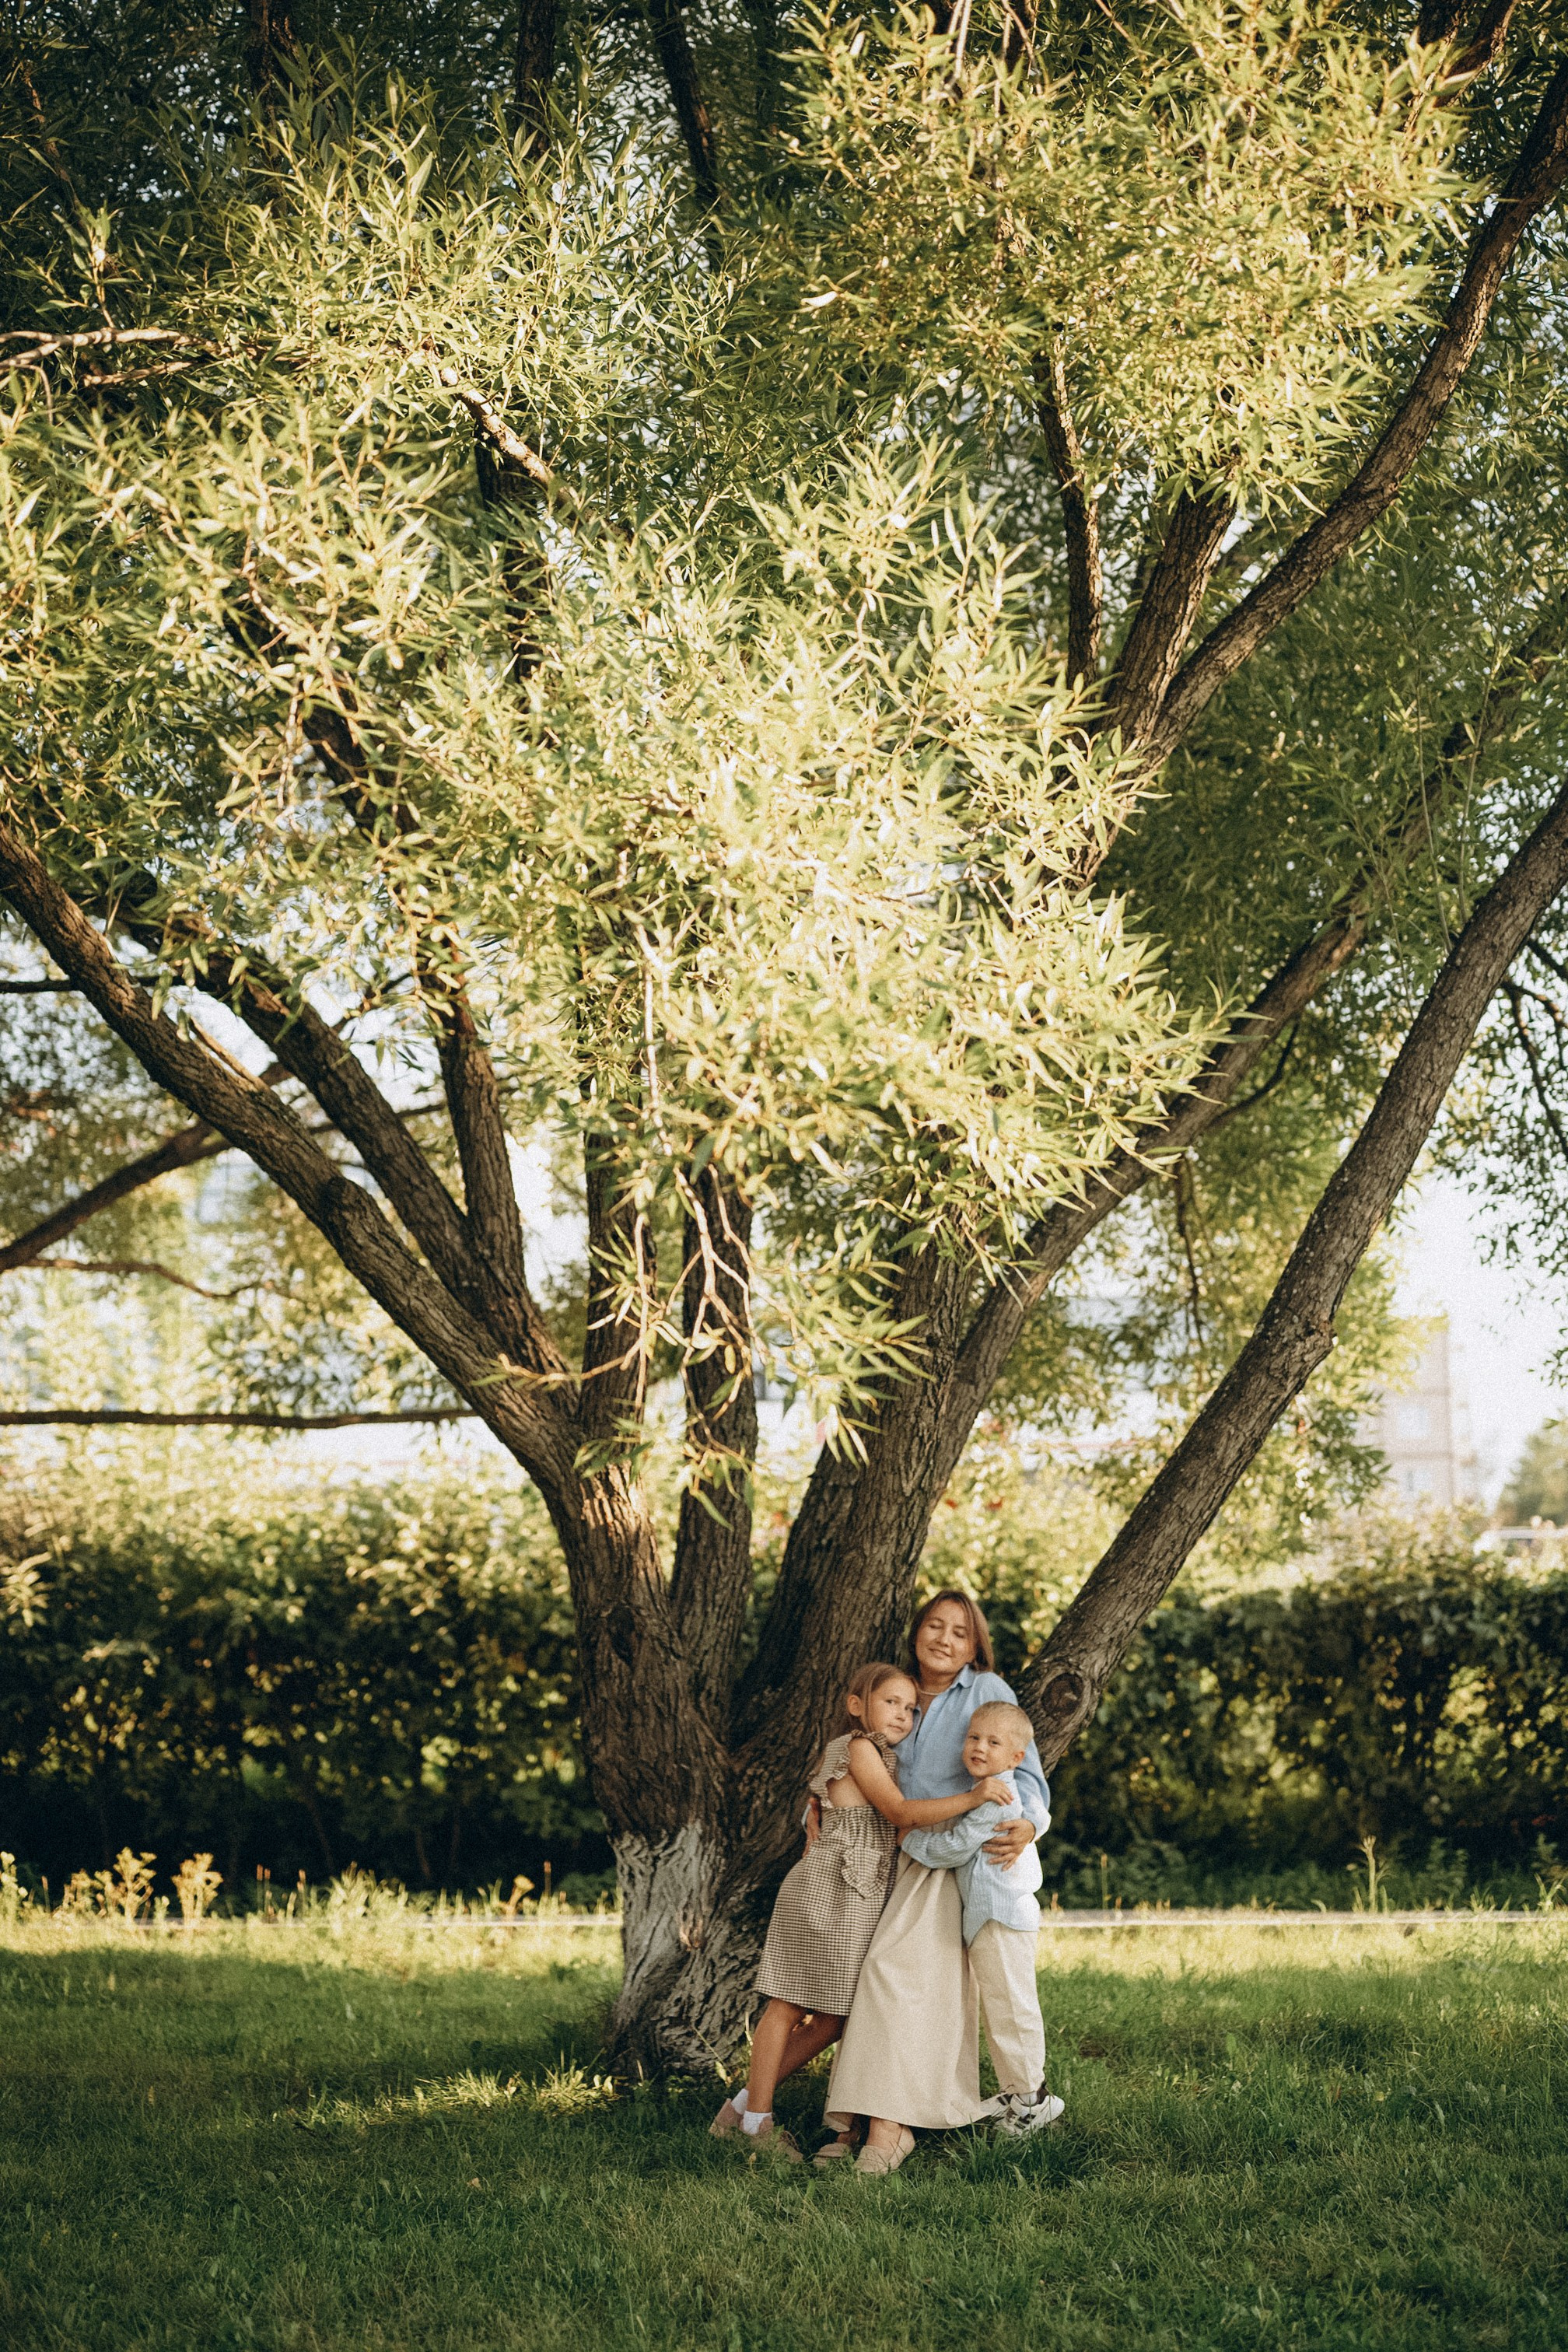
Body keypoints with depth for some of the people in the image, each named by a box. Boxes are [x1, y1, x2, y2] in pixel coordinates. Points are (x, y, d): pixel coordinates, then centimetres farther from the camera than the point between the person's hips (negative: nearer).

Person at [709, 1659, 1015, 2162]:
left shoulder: (886, 1757, 22)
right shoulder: (858, 1748, -8)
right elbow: (901, 1813, -15)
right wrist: (972, 1798, -23)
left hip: (857, 1898, 9)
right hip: (826, 1891, -9)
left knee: (829, 2018, 7)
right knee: (790, 2006, -2)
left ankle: (747, 2104, 15)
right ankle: (756, 2118, 4)